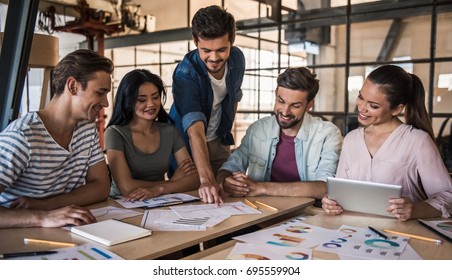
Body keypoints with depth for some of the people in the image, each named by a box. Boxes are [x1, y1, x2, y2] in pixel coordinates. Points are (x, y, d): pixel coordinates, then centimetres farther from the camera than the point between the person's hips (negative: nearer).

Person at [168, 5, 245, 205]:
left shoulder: (237, 59, -13)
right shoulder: (185, 73, -30)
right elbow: (195, 131, -41)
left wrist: (226, 132, 10)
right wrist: (206, 178, -51)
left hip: (219, 142, 5)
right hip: (187, 144, -4)